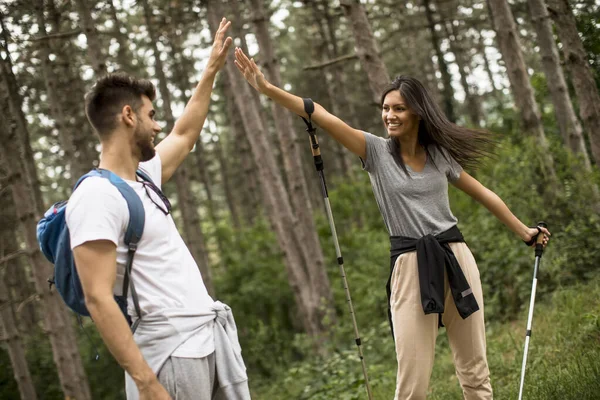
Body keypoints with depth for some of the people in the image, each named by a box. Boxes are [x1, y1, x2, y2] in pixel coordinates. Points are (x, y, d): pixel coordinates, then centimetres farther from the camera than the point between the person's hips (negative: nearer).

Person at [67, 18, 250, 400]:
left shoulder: (144, 176, 14)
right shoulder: (98, 196, -14)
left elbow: (185, 136, 34)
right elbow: (98, 298, -20)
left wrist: (212, 70, 37)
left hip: (216, 331, 9)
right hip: (172, 349, -9)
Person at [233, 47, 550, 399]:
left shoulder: (440, 154, 7)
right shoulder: (377, 151, 0)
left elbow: (483, 193, 20)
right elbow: (323, 117, -12)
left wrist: (522, 231, 27)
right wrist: (267, 88, -22)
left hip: (456, 258, 3)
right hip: (410, 266, -2)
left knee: (476, 371, 9)